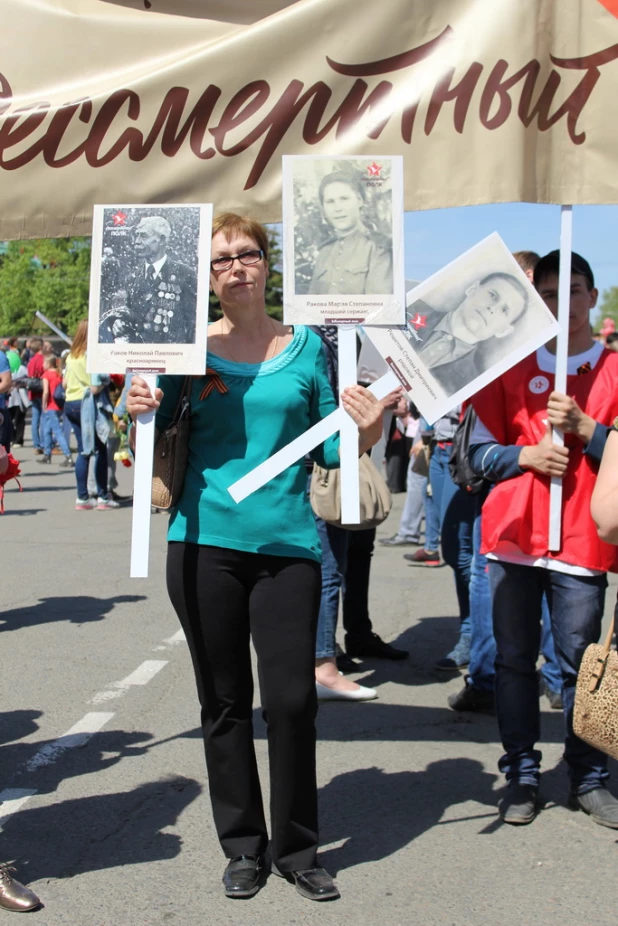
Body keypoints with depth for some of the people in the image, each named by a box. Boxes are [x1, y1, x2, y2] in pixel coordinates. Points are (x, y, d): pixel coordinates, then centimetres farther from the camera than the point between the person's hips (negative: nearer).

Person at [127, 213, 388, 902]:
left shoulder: (306, 346, 5)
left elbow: (330, 448, 6)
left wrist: (366, 433, -13)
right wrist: (139, 414, -12)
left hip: (287, 544, 0)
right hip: (205, 542, 1)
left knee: (292, 700, -2)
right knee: (225, 702, 10)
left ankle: (296, 849, 18)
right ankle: (243, 845, 25)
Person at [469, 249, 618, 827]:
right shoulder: (510, 369, 10)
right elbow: (480, 453, 8)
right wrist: (526, 455, -10)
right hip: (514, 536, 2)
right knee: (514, 659, 6)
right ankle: (521, 775, 16)